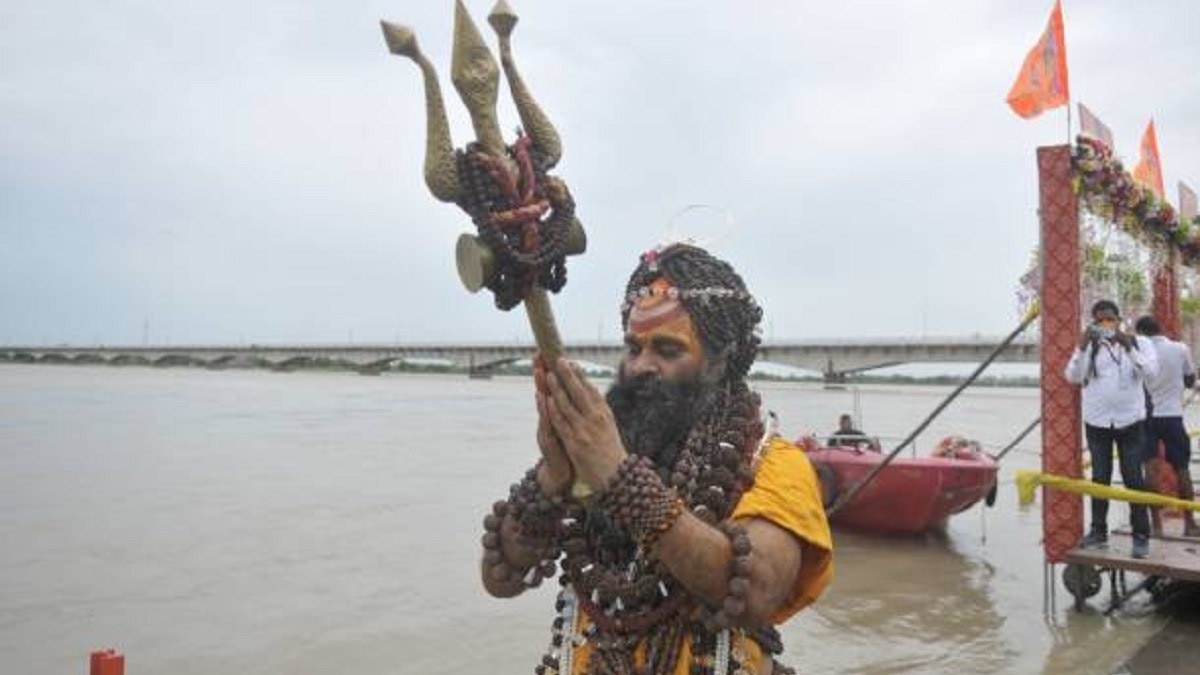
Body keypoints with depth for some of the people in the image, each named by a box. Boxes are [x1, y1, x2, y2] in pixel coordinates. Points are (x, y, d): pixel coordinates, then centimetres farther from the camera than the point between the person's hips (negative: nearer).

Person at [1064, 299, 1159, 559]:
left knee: (1134, 479, 0)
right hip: (1096, 423, 1)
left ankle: (1141, 535, 8)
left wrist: (1128, 346, -26)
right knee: (1099, 478, 9)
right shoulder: (1089, 346, 0)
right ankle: (1098, 531, 18)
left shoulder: (1139, 343, 1)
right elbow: (1073, 376, -12)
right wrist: (1082, 346, -25)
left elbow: (1151, 371, -15)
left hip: (1129, 422, -1)